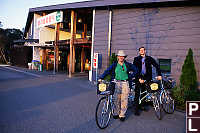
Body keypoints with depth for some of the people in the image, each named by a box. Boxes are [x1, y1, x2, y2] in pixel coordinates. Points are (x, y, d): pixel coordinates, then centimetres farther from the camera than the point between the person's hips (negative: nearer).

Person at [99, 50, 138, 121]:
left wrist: (130, 77, 4)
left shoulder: (128, 64, 5)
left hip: (125, 83, -1)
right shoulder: (114, 65, 5)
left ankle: (122, 115, 12)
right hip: (117, 83, 1)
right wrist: (101, 78, -13)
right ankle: (117, 113, 23)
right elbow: (107, 71, -2)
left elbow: (136, 70, 12)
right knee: (117, 99, 6)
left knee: (124, 100, -1)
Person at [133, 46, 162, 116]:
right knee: (137, 93, -5)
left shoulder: (149, 58, 6)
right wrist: (139, 78, -15)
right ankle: (136, 109, 2)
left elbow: (156, 65, 5)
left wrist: (159, 74, -6)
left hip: (146, 77, 2)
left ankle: (141, 105, 28)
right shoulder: (136, 59, 2)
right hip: (139, 77, -2)